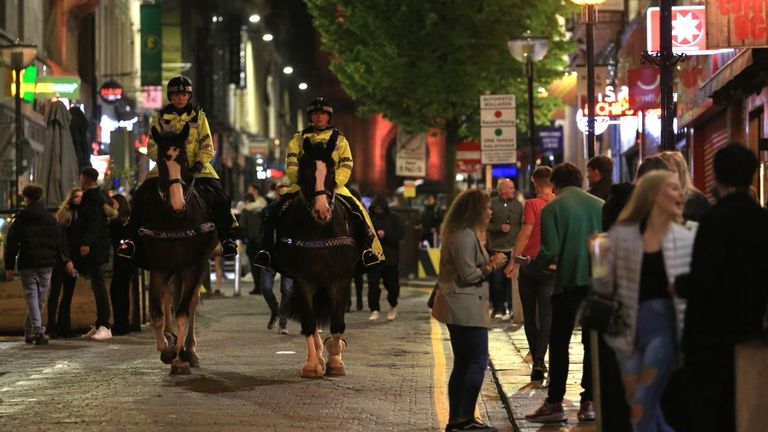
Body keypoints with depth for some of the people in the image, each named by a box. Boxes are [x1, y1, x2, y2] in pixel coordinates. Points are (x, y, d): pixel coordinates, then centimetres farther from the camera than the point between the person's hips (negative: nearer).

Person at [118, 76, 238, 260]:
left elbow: (207, 145, 5)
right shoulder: (160, 118, 8)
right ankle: (130, 239, -13)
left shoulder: (198, 116, 8)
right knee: (142, 195, -20)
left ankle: (226, 238, -3)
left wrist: (200, 162, -13)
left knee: (219, 196, -18)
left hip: (196, 167, 0)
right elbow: (152, 146, 6)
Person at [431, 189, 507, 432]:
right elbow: (468, 275, -19)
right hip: (466, 307, -11)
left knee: (462, 363, 13)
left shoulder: (463, 233, 18)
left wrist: (489, 264, 8)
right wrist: (491, 266, -7)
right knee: (478, 361, -9)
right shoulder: (464, 235, -16)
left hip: (457, 309, 11)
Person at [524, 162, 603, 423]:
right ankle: (589, 402, 7)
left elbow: (549, 251, -13)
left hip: (567, 284, -3)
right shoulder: (600, 206, 4)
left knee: (559, 345, 7)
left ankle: (555, 403, 6)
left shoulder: (553, 209, -6)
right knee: (593, 343, 8)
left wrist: (531, 266, 5)